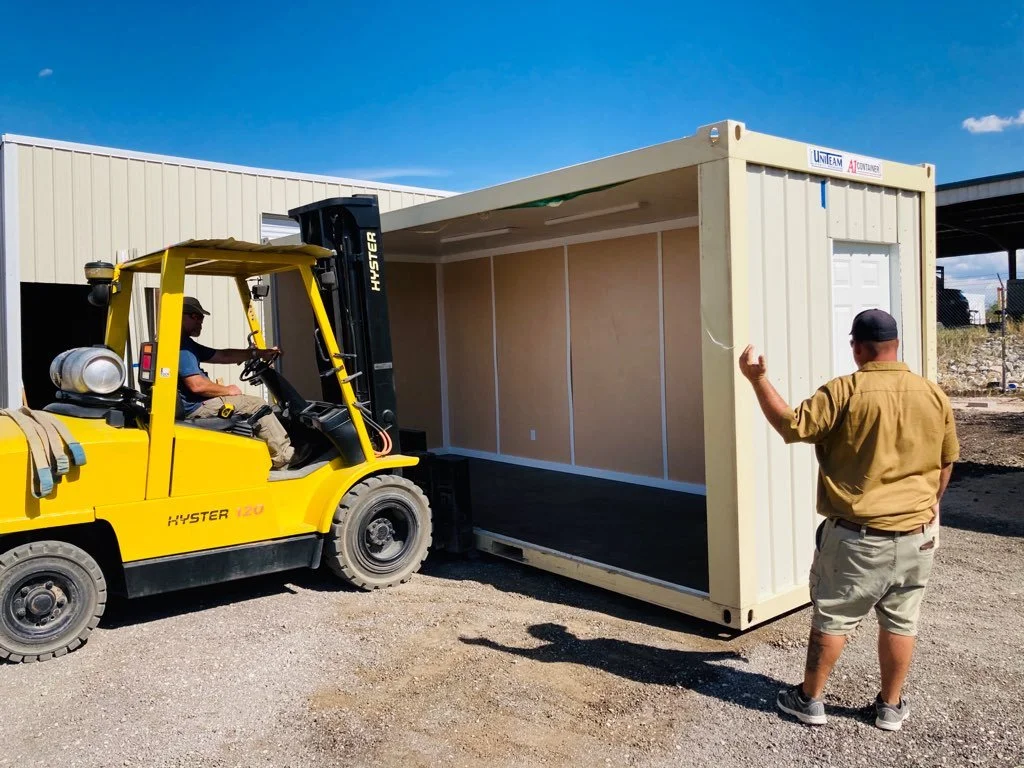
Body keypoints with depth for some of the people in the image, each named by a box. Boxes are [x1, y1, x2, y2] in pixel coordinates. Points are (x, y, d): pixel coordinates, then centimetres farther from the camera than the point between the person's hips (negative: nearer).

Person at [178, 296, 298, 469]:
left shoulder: (186, 343, 18)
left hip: (196, 404, 12)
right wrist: (227, 390, -9)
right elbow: (197, 385, -26)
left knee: (251, 405, 18)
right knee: (256, 405, -6)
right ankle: (285, 457, 2)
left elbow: (221, 355, 17)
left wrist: (259, 353, 11)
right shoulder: (181, 346, -19)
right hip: (196, 407, -12)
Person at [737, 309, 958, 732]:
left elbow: (791, 426, -15)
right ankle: (890, 706, 28)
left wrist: (758, 379, -10)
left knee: (832, 618, 9)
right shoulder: (934, 395, 1)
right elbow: (946, 462, 11)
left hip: (857, 535, -4)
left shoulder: (844, 391, -16)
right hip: (917, 534, 5)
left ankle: (810, 699, 22)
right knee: (901, 621, 15)